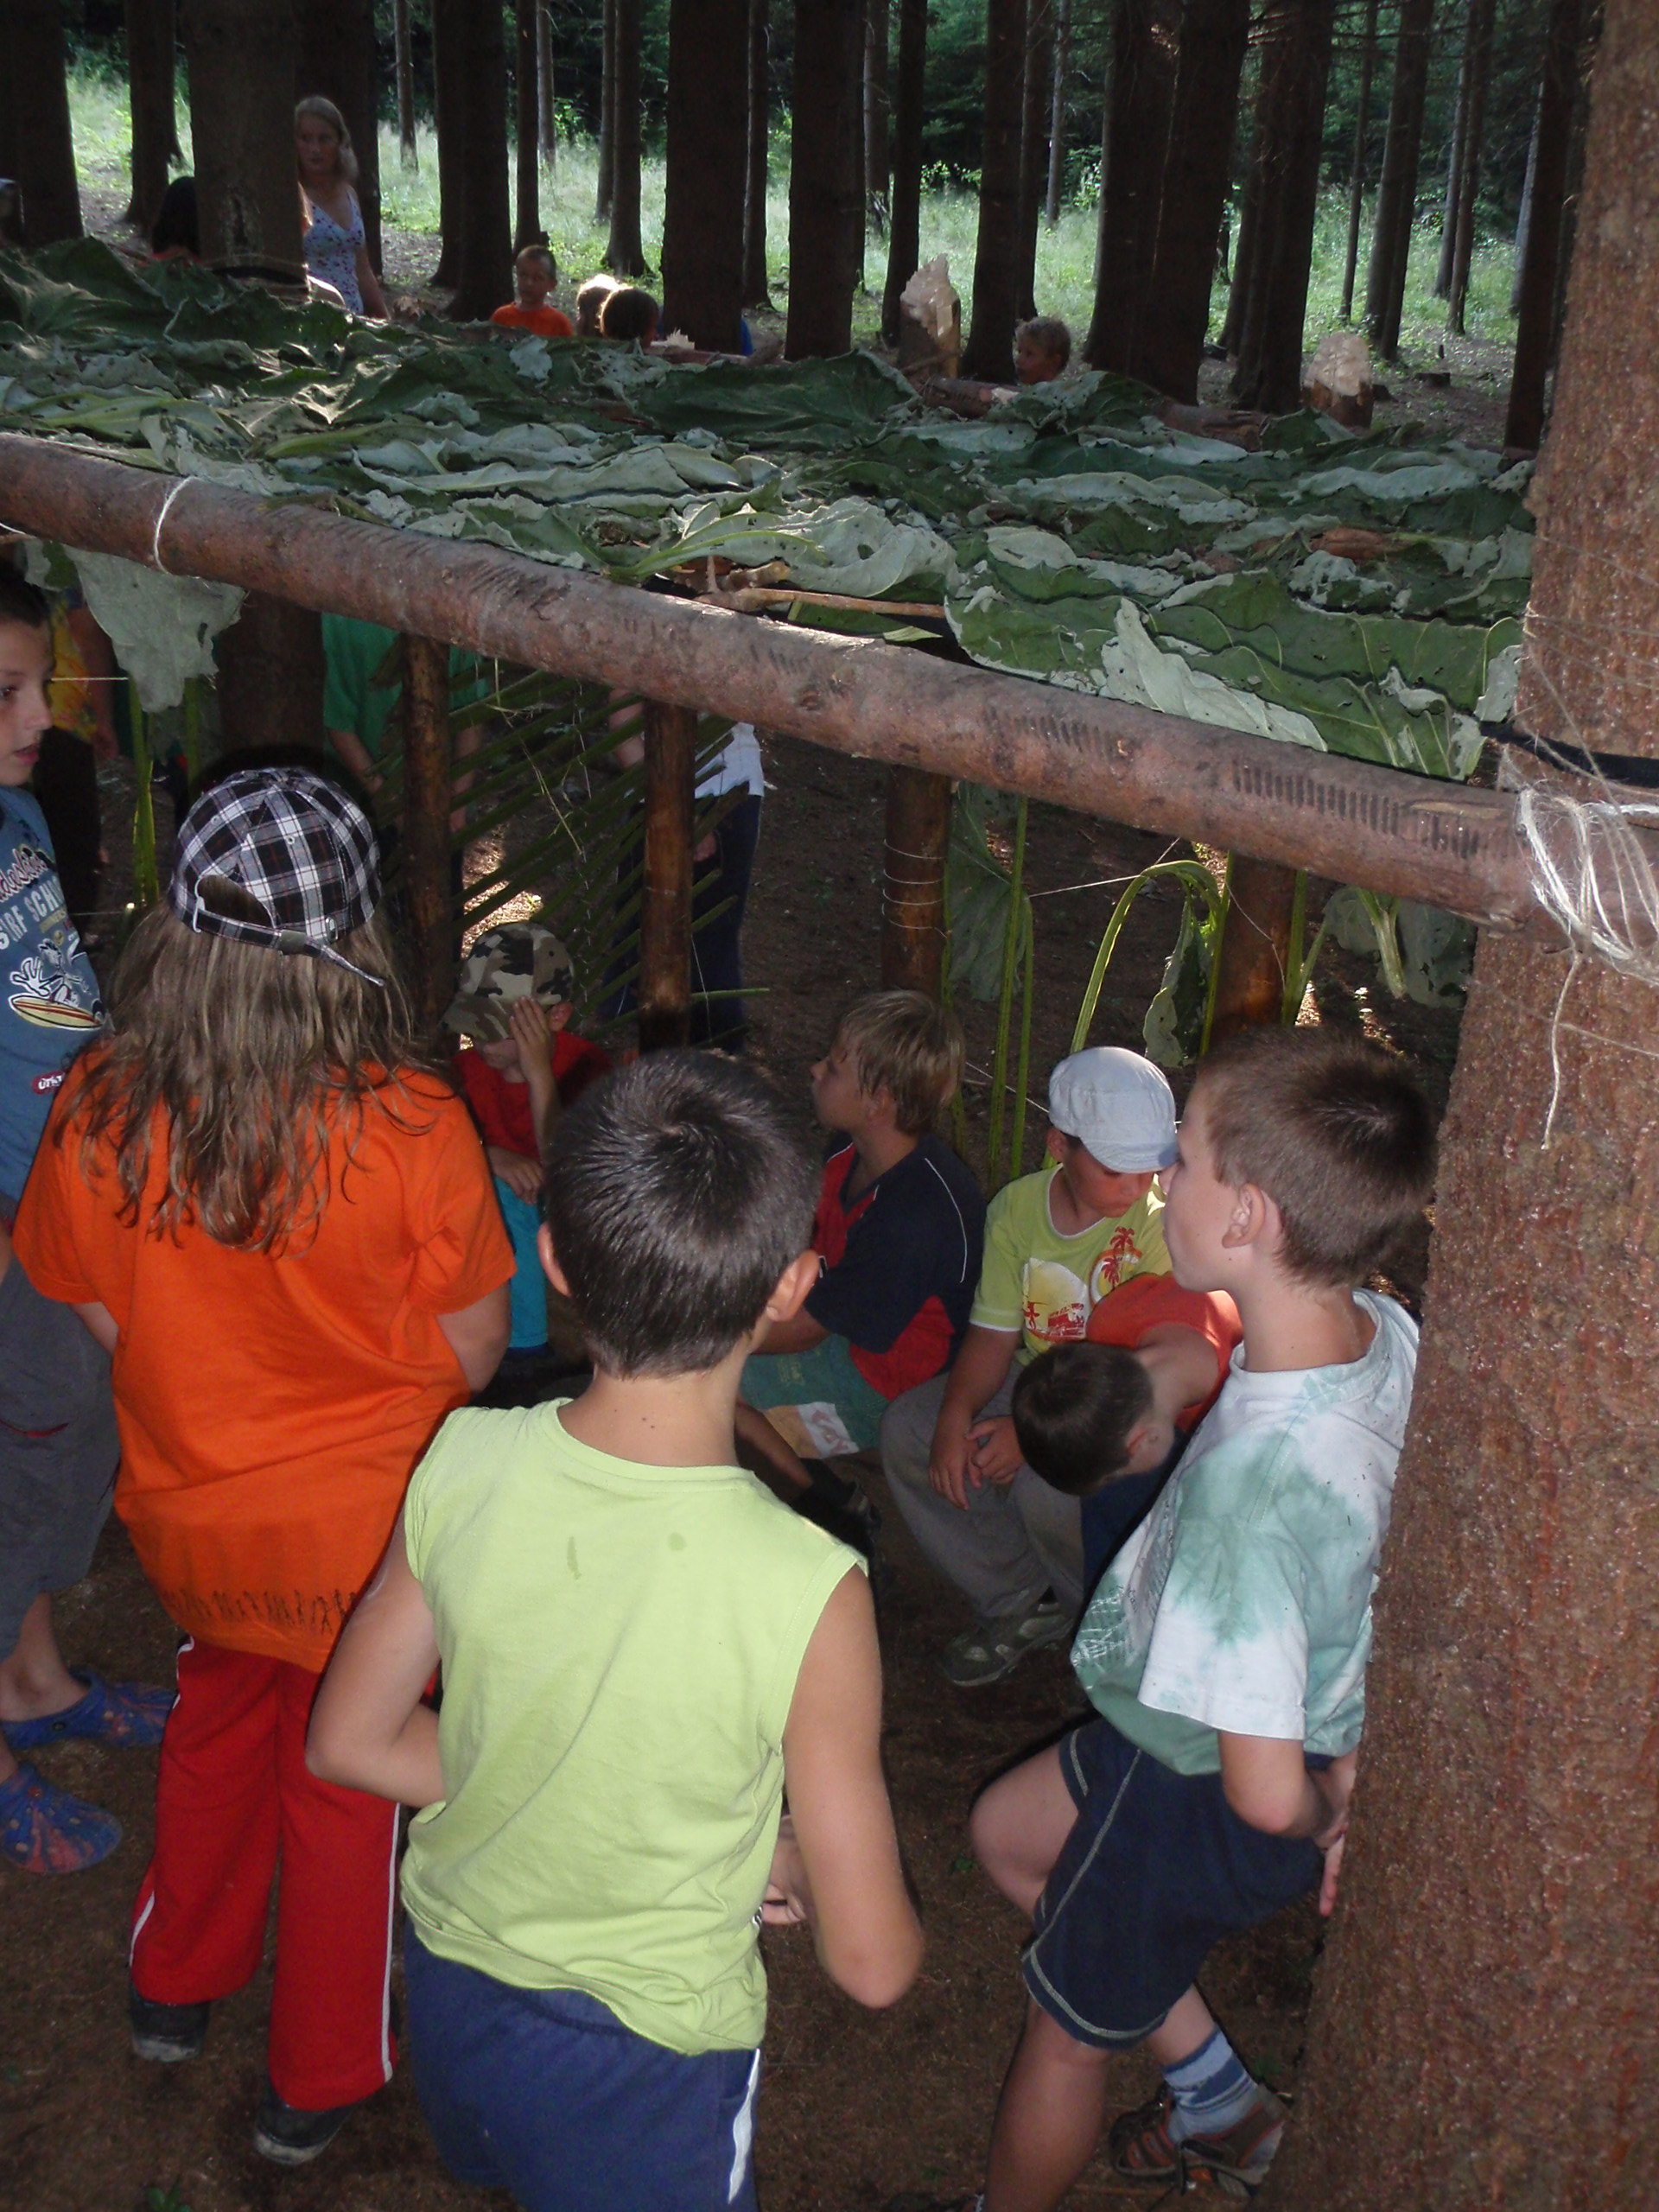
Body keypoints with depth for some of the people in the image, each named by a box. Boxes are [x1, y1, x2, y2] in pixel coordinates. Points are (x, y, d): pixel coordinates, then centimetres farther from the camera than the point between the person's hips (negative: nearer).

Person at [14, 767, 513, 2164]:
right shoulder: (408, 1127, -27)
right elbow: (473, 1352, -16)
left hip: (191, 1513, 4)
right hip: (370, 1523, -3)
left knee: (221, 1719, 32)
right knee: (351, 1784, 19)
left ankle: (175, 1990, 51)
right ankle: (318, 2086, 37)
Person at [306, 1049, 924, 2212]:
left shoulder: (462, 1465, -21)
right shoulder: (807, 1590, -33)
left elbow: (350, 1742, -4)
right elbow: (872, 1964, -21)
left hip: (448, 1987, 4)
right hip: (641, 2069, -3)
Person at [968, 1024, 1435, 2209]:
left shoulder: (1254, 1484, -42)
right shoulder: (1387, 1331, -17)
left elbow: (1263, 1790, -36)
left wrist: (1320, 1811, -12)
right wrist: (1344, 1764, 7)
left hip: (1197, 1796, -8)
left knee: (1067, 2024, 20)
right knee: (1009, 1831, 29)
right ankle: (1220, 2097, 42)